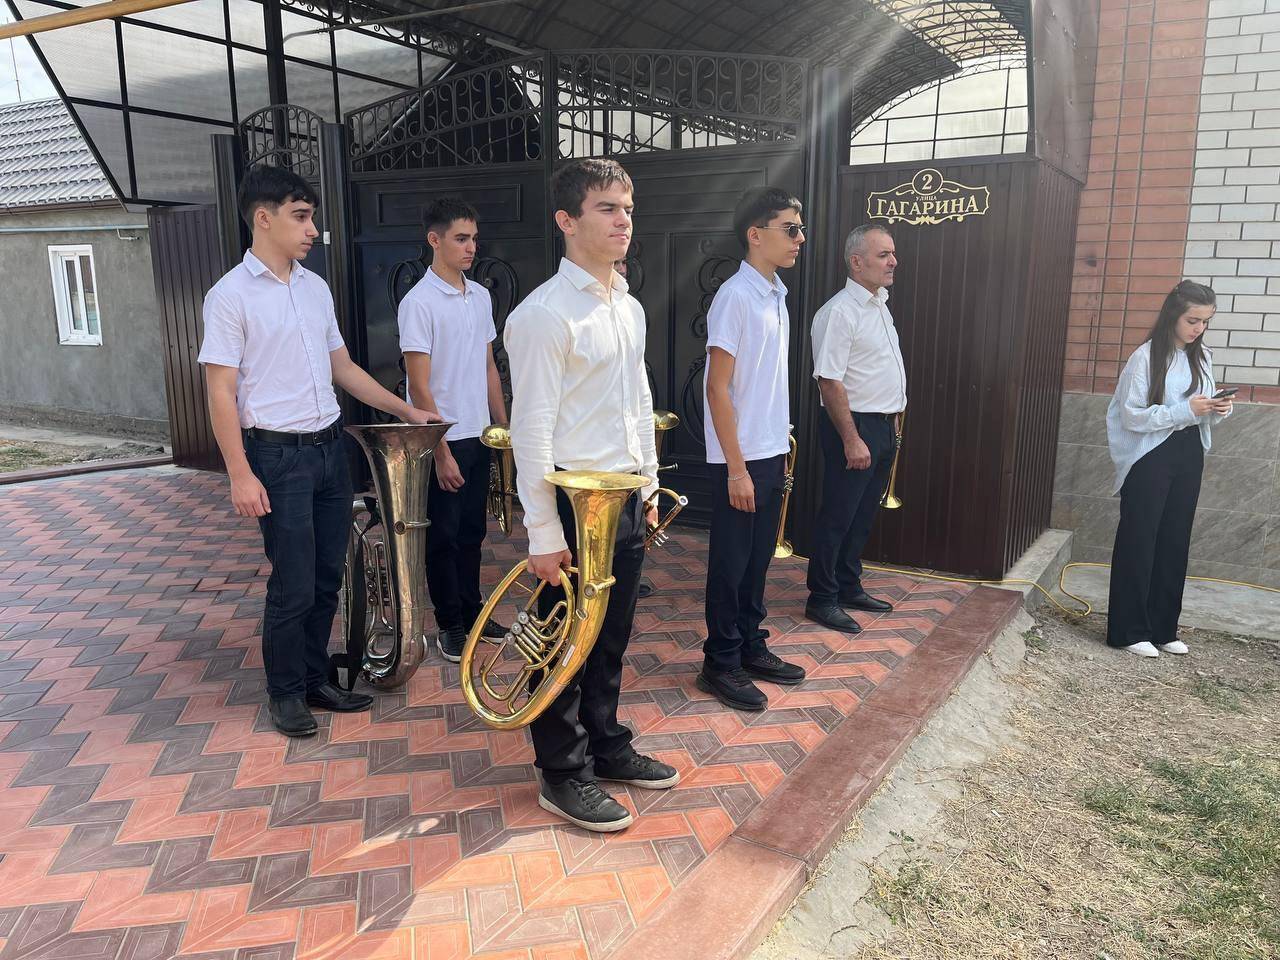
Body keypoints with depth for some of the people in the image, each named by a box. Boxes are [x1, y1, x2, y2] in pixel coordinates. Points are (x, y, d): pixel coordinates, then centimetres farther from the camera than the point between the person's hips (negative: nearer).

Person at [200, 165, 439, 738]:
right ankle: (286, 693, 20)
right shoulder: (231, 295, -9)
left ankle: (316, 680, 28)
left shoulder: (315, 287, 11)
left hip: (330, 448, 7)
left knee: (326, 580, 12)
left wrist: (405, 411, 15)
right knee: (293, 588, -1)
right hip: (278, 455, -6)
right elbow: (221, 393, -10)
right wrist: (241, 475, -15)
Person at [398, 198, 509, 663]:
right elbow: (420, 386, -16)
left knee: (473, 530, 16)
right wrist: (441, 453, -17)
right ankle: (449, 624, 20)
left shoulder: (480, 296, 8)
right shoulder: (419, 302, -14)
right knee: (444, 537, 6)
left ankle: (471, 613, 30)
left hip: (478, 436, 7)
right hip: (443, 441, -6)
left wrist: (505, 428, 12)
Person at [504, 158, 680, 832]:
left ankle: (606, 746, 38)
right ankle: (563, 775, 24)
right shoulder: (544, 314, -15)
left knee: (611, 636, 19)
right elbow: (531, 429, -18)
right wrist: (543, 531, -18)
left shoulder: (629, 308, 11)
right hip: (575, 499, -8)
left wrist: (649, 485, 17)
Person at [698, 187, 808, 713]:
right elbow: (718, 388, -18)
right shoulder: (736, 296, -15)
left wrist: (780, 451, 16)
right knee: (731, 563, 3)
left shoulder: (775, 296, 11)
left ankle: (751, 647, 31)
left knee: (758, 559, 17)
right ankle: (721, 664, 17)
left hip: (771, 456, 8)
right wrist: (737, 469, -19)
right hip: (740, 460, -8)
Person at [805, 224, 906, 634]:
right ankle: (822, 599, 10)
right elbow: (830, 382, -21)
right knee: (838, 516, -1)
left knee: (863, 515, 16)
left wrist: (893, 419, 19)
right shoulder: (839, 312, -17)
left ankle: (849, 588, 28)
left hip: (884, 426, 9)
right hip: (853, 426, -9)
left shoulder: (880, 305, 14)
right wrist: (852, 439, -23)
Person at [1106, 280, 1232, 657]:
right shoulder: (1146, 357, -11)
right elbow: (1131, 416, -15)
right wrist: (1185, 410, -22)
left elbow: (1203, 414, 16)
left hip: (1188, 456, 6)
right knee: (1139, 542, -1)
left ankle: (1163, 629, 19)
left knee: (1174, 543, 9)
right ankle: (1129, 631, 6)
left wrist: (1219, 409, -6)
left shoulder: (1202, 357, 9)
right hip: (1150, 458, -6)